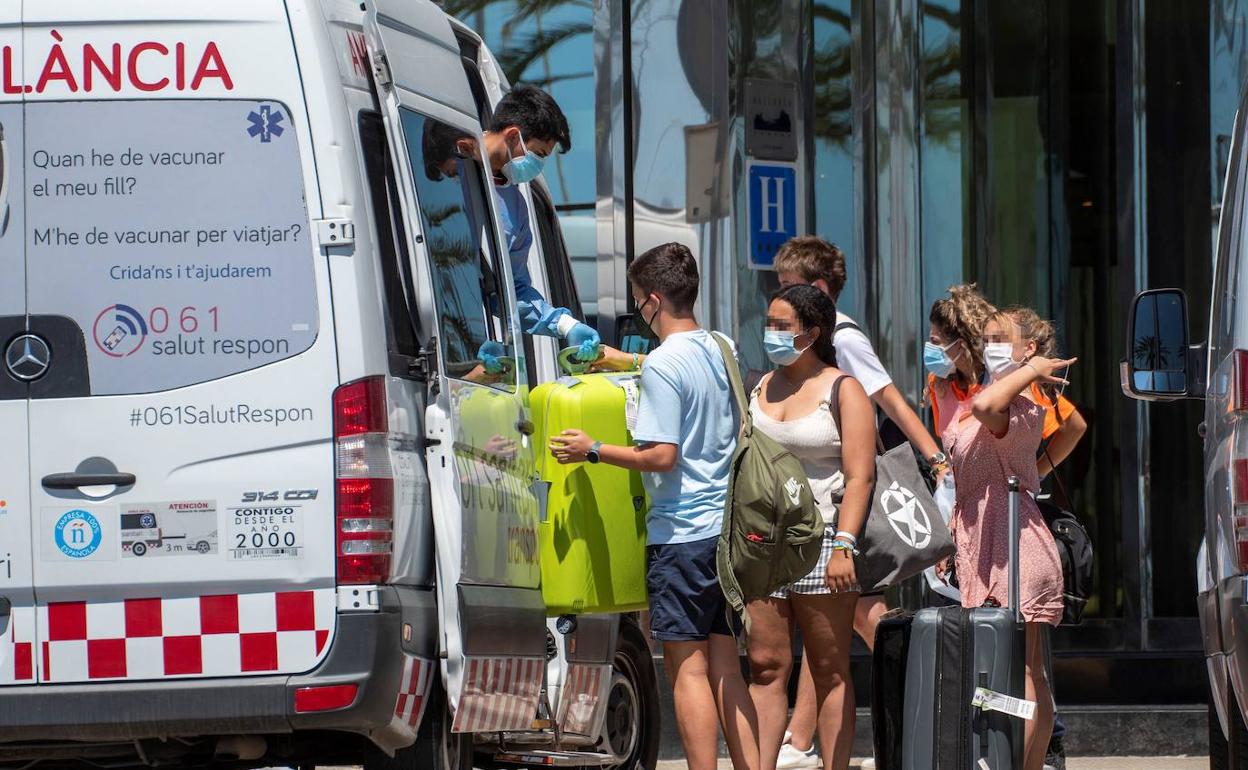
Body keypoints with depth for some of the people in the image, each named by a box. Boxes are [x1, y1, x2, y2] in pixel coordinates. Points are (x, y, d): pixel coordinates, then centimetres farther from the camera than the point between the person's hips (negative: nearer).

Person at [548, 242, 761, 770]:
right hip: (726, 526, 8)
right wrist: (622, 360, 38)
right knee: (724, 666, 11)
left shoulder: (662, 366, -15)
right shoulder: (719, 351, 10)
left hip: (681, 531, -8)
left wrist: (594, 451, -9)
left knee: (687, 668, -3)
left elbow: (662, 455, -18)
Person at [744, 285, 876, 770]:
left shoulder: (843, 391, -1)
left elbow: (859, 476, -9)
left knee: (829, 671, 0)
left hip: (821, 543, -5)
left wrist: (843, 547, -19)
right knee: (765, 666, 0)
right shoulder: (761, 388, 16)